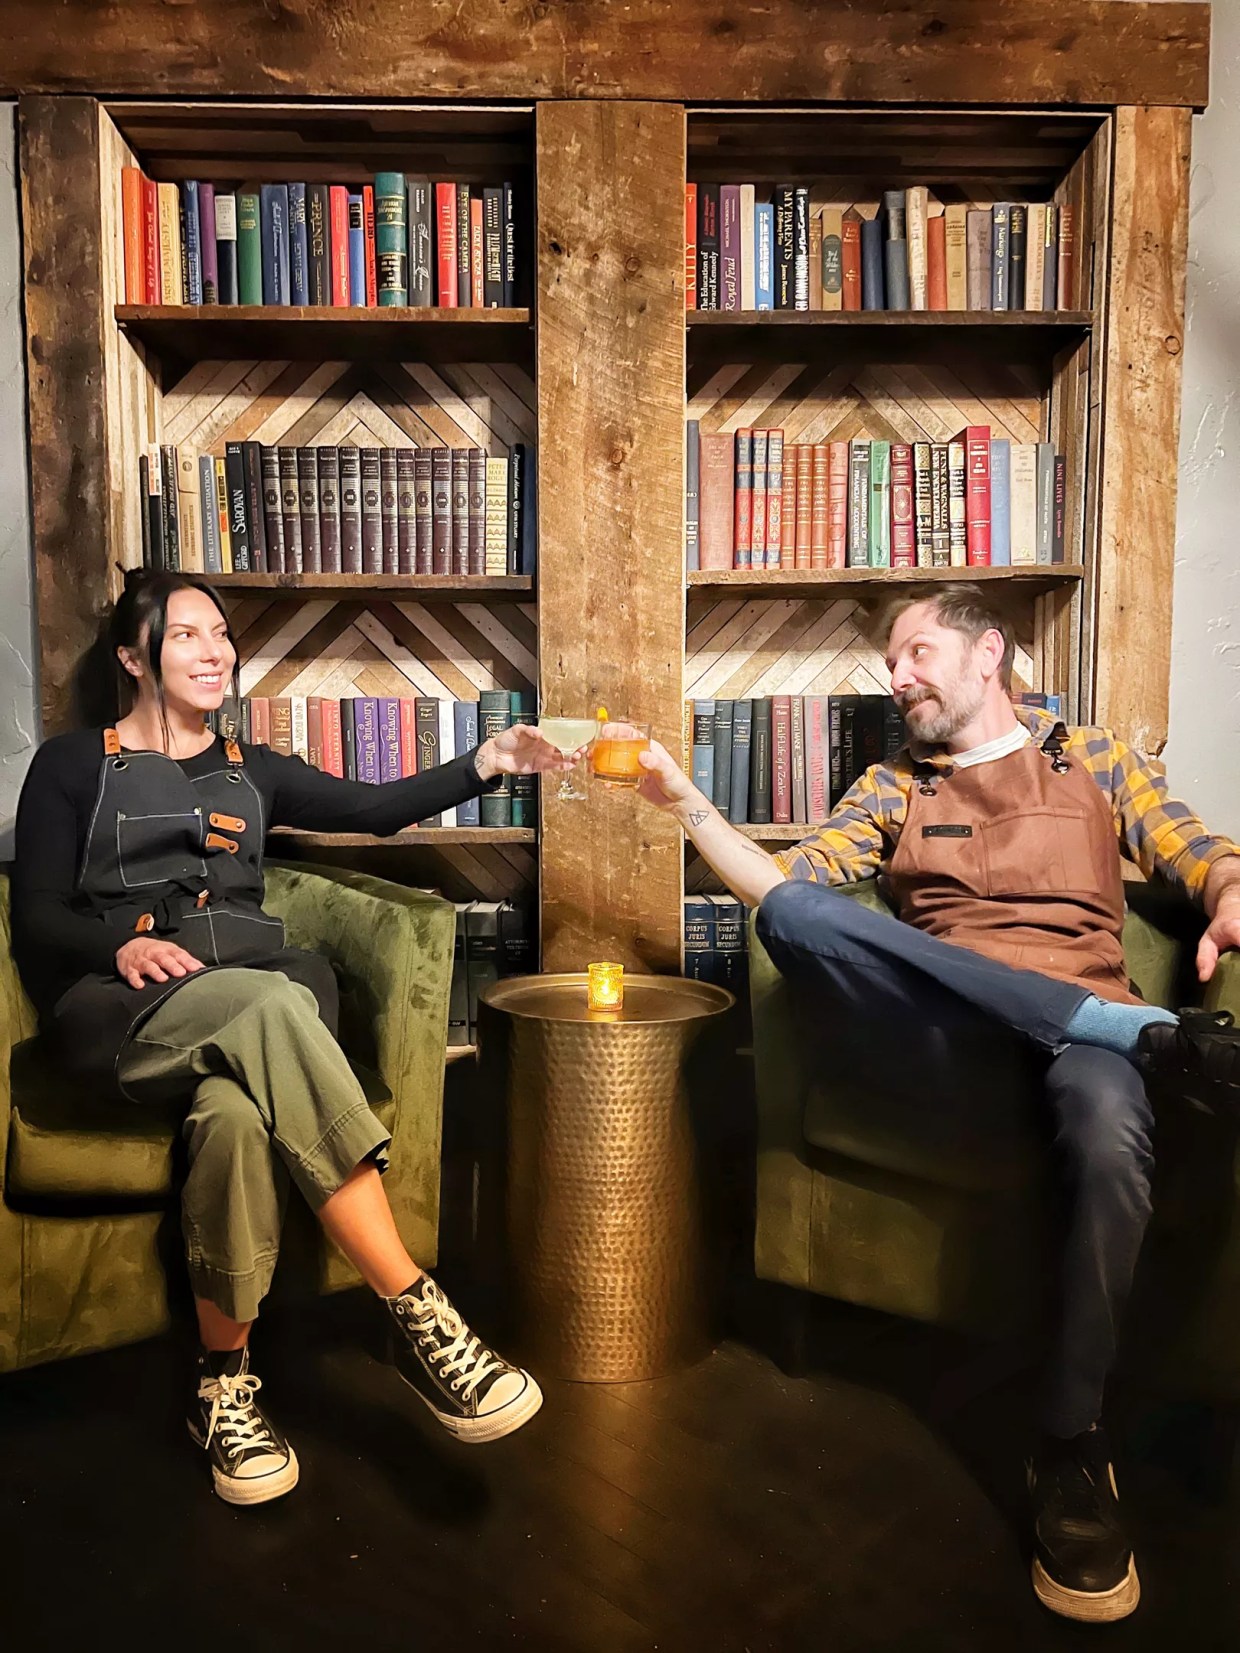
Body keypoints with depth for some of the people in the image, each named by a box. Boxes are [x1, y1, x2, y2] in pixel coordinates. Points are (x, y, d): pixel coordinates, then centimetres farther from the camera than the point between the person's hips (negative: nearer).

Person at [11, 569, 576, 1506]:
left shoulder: (252, 771, 24)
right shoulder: (72, 767, 14)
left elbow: (375, 808, 8)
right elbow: (36, 919, 5)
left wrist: (484, 766, -7)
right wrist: (120, 945, -16)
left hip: (259, 995, 3)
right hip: (125, 1009, -3)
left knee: (237, 1111, -36)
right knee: (271, 1003, -37)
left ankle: (225, 1379, -24)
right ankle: (419, 1314, -41)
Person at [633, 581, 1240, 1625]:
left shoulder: (1096, 759, 20)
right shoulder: (891, 787, 23)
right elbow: (782, 890, 11)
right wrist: (685, 803, -1)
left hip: (1079, 1031, -1)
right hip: (938, 1038, 2)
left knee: (1111, 1136, -38)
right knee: (796, 912, -28)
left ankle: (1072, 1442, -17)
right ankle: (1147, 1032, -25)